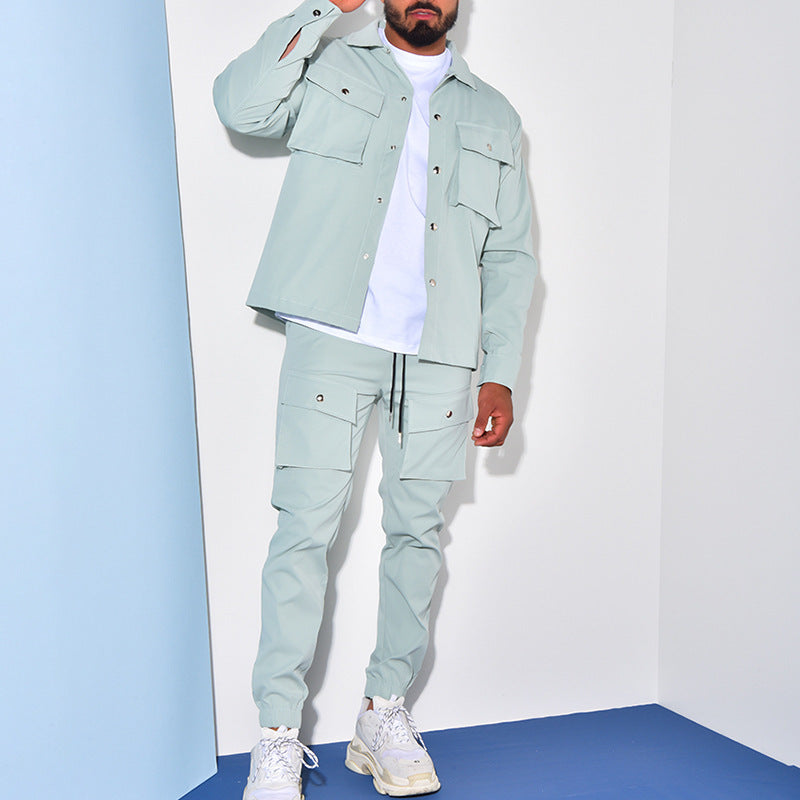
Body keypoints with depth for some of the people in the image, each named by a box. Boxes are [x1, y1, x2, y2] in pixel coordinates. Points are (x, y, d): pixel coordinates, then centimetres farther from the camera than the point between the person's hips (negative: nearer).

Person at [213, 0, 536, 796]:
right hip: (333, 336, -3)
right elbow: (241, 104, -7)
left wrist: (500, 372, 7)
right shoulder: (330, 66, 14)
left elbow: (510, 256, 16)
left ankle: (384, 716, 21)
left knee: (417, 531, 6)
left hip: (439, 356, 3)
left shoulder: (493, 117, 20)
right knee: (307, 526, -7)